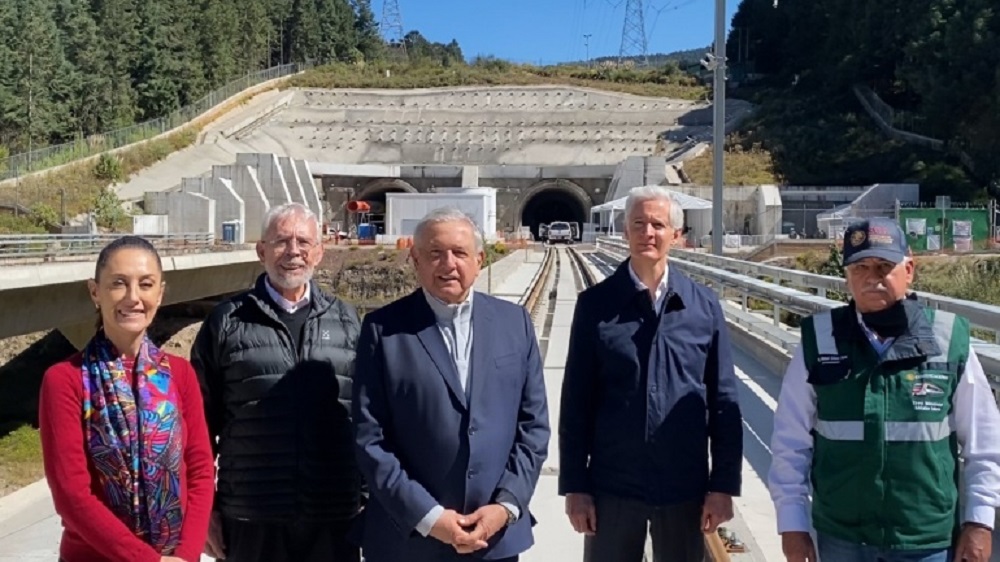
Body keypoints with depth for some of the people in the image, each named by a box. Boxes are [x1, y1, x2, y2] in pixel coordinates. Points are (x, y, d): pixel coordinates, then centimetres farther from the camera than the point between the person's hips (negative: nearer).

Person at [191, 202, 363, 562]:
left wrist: (372, 498, 7)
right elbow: (202, 420, 3)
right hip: (252, 517, -1)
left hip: (335, 516, 2)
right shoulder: (227, 322, 1)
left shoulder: (347, 321, 7)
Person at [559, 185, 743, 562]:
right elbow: (576, 402, -3)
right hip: (612, 486, -1)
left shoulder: (704, 306, 0)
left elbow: (723, 401, 2)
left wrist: (724, 485, -1)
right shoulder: (596, 304, -4)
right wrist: (574, 485, -4)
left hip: (685, 487, 1)